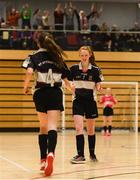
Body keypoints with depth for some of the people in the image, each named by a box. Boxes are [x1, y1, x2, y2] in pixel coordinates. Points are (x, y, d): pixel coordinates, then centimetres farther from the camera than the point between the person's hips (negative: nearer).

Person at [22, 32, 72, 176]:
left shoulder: (34, 57, 3)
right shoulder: (57, 58, 11)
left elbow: (29, 72, -16)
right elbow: (66, 80, 14)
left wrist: (25, 87, 0)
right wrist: (72, 89, 36)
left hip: (40, 93, 0)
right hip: (55, 94, 0)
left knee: (43, 126, 15)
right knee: (52, 126, -14)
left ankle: (43, 159, 12)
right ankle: (50, 153, -40)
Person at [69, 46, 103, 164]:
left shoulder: (95, 70, -5)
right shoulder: (74, 69, -2)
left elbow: (98, 86, -1)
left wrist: (99, 88, -23)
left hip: (90, 101, 0)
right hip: (78, 101, 0)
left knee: (91, 130, 10)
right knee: (79, 128, -14)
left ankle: (92, 153, 25)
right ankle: (80, 155, -15)